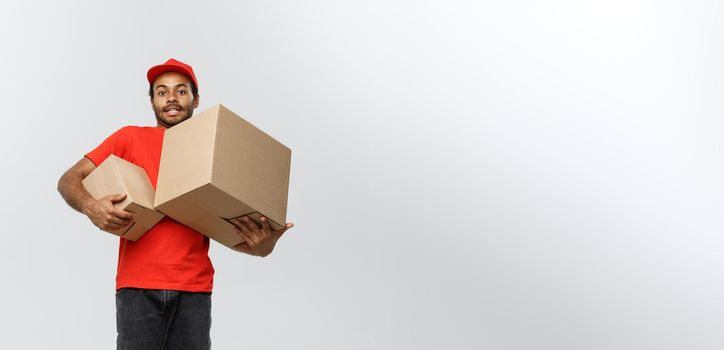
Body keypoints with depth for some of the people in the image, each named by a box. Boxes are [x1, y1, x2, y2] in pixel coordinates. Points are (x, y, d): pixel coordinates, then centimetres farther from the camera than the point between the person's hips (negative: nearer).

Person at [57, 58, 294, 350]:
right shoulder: (131, 138, 9)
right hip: (138, 286, -1)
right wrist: (90, 206, -17)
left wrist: (261, 246, -12)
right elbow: (69, 180, 6)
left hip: (194, 289, 1)